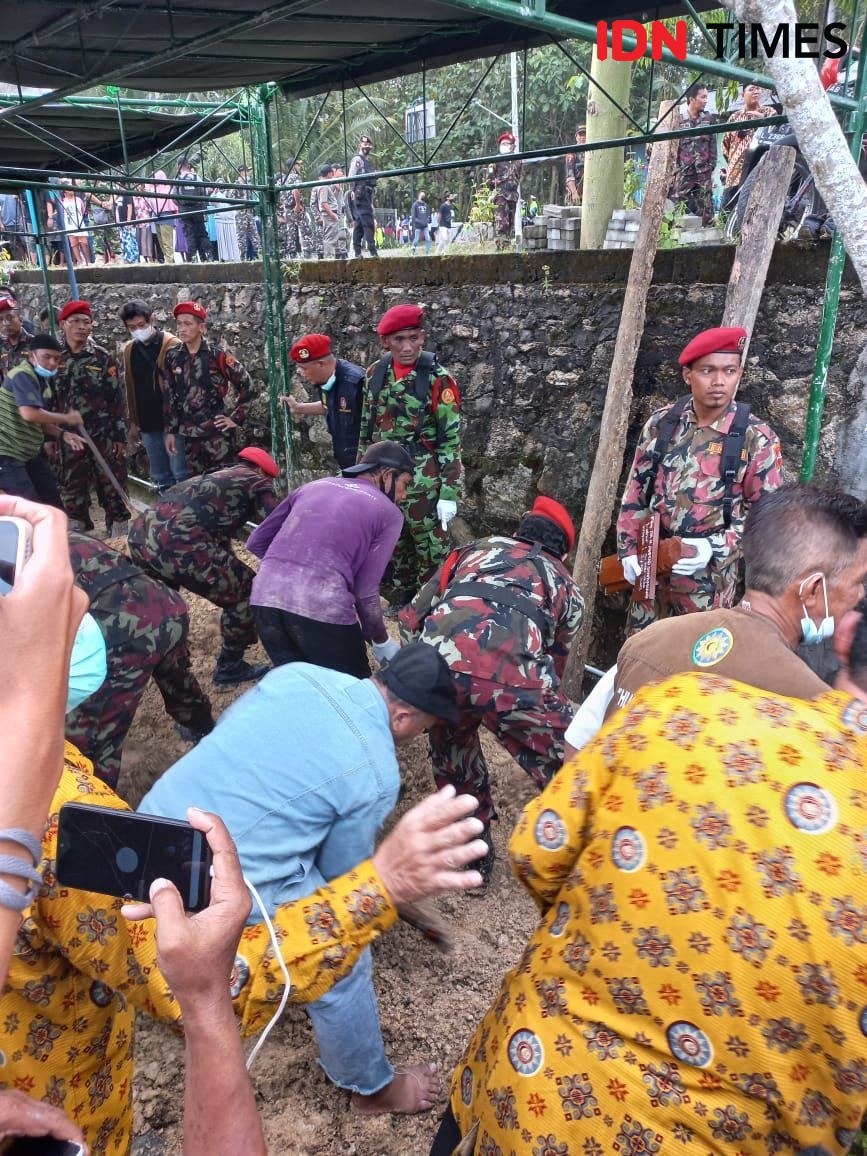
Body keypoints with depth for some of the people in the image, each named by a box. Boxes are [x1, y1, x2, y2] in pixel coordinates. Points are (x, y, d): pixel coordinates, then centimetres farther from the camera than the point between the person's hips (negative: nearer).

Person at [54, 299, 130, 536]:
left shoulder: (103, 358, -1)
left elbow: (117, 399, -2)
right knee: (71, 489, 10)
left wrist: (121, 436, -6)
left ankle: (118, 534, 13)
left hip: (104, 436, -2)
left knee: (112, 487, 2)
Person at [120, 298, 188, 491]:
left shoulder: (172, 345, -8)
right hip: (147, 425, 6)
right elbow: (130, 388, 16)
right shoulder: (128, 350, 10)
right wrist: (133, 422, 16)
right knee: (160, 478, 12)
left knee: (181, 475, -4)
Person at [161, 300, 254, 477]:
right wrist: (170, 430, 7)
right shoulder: (172, 357, 5)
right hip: (190, 434, 4)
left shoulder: (217, 355, -7)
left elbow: (246, 384, -3)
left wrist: (236, 418, -5)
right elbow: (169, 396, 10)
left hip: (218, 431, -4)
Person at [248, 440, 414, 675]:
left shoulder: (314, 486, 21)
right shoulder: (389, 513, 9)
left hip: (265, 598, 5)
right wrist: (381, 641, 17)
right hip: (321, 608, -5)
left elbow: (256, 542, 22)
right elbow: (365, 590, 3)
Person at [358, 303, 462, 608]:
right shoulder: (376, 373, 4)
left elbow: (450, 439, -11)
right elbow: (366, 429, 12)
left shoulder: (437, 378, -11)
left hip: (423, 483, -5)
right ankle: (401, 604, 34)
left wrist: (449, 493, -14)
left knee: (431, 551, 4)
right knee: (396, 546, 17)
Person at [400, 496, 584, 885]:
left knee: (454, 766, 30)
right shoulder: (564, 584, 31)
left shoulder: (475, 548, 33)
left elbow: (413, 616, 27)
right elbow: (556, 659, 35)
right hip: (511, 675, -2)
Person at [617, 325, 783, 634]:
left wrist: (716, 547, -19)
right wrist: (629, 550, -2)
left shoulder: (757, 438, -11)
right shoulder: (661, 423, -2)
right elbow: (635, 493, 5)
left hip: (710, 575, -3)